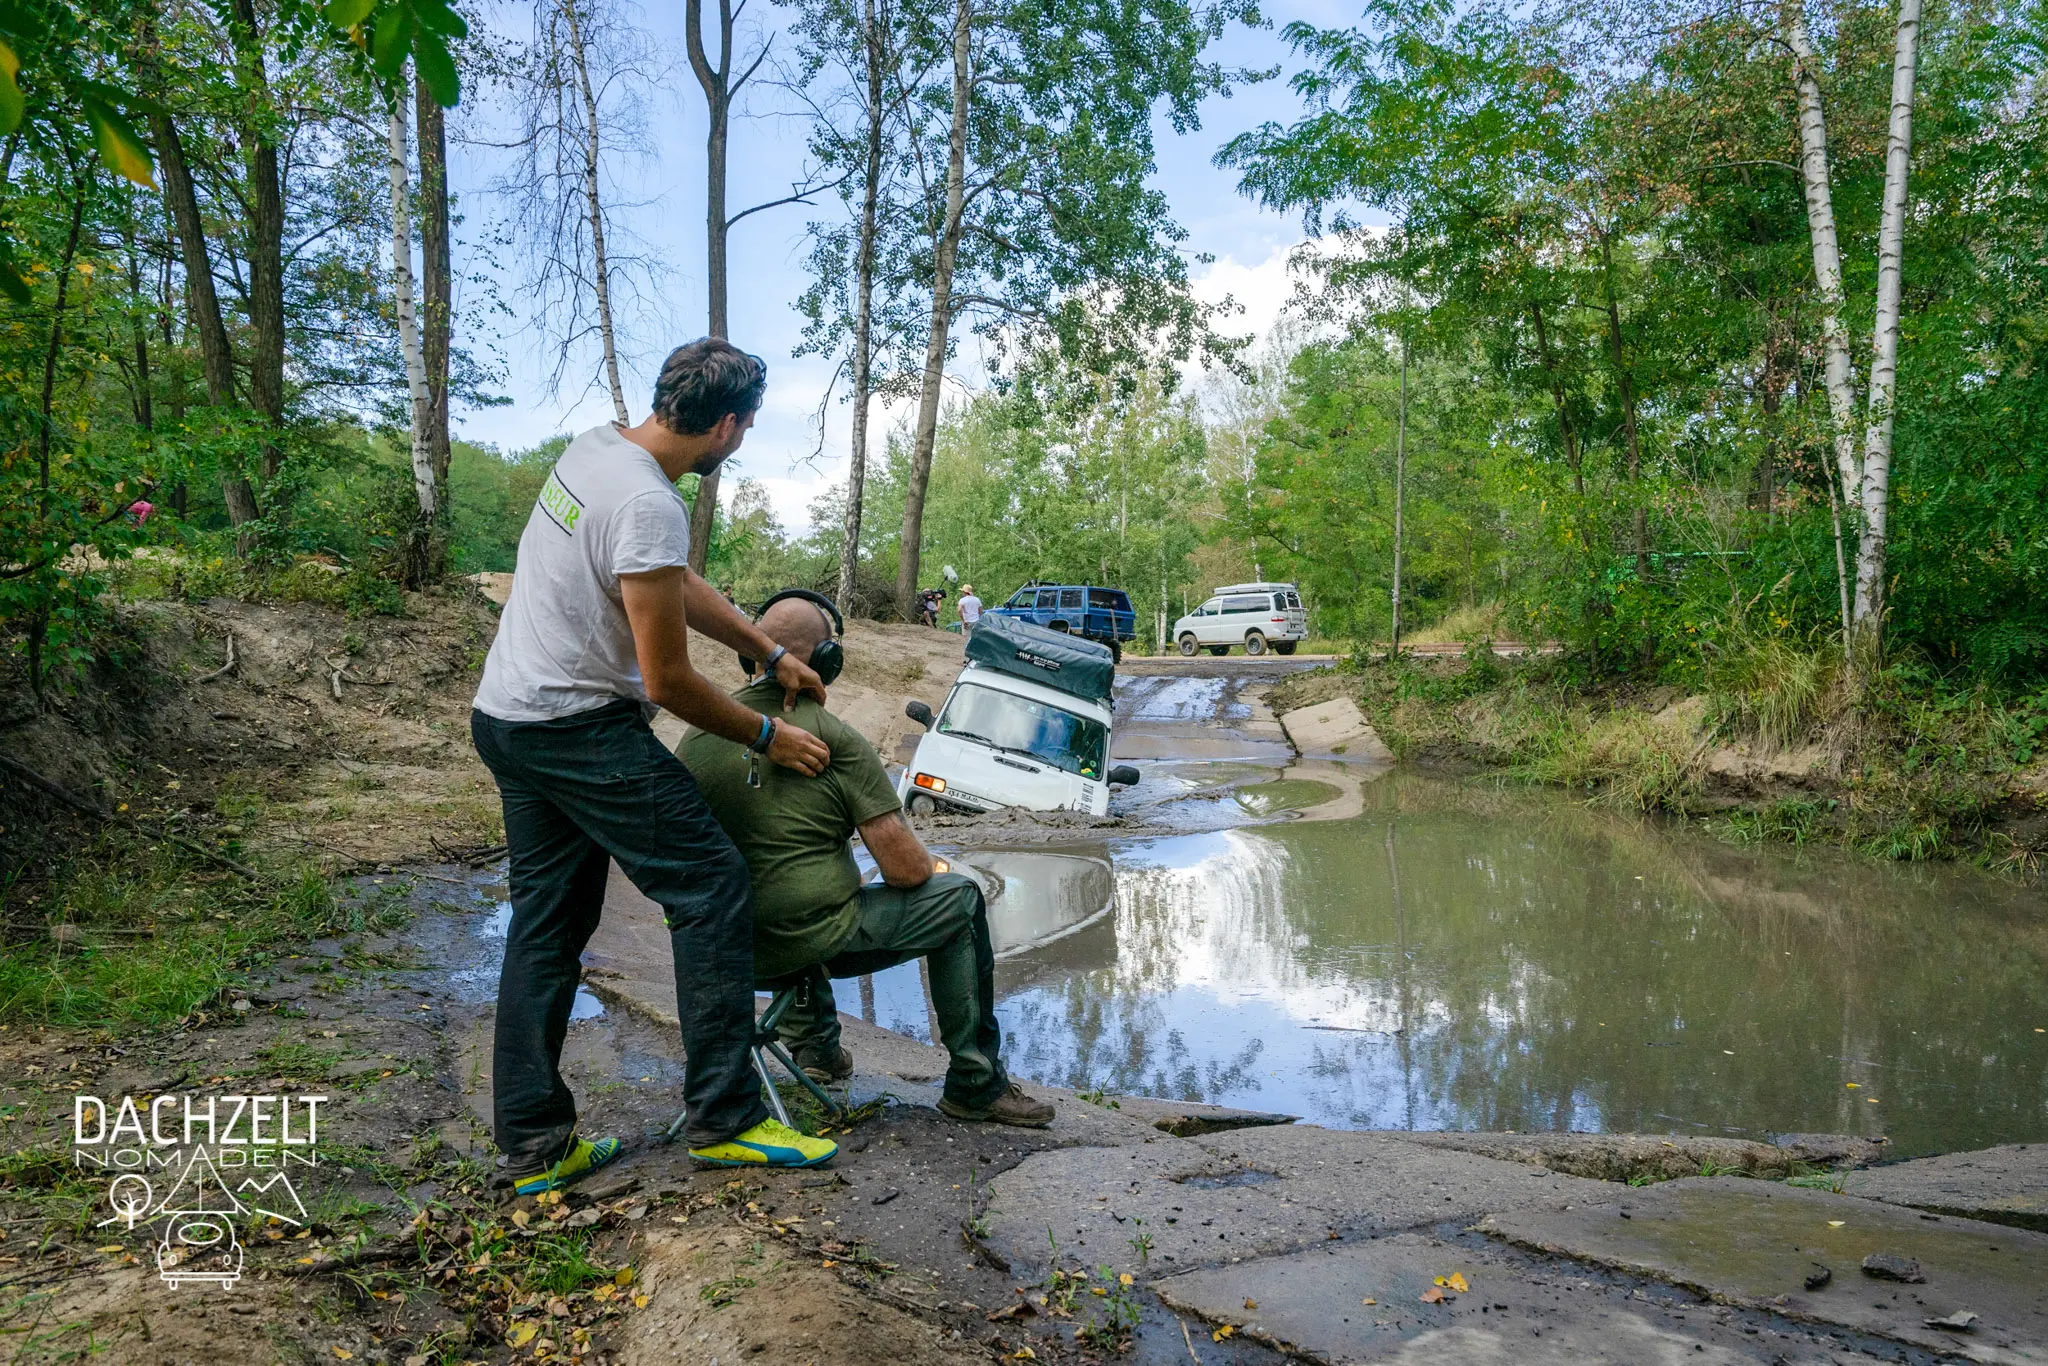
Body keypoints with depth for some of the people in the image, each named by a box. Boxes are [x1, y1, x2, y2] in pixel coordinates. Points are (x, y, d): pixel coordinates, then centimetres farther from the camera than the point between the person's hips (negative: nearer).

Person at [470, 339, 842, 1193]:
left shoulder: (595, 448, 9)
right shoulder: (649, 506, -22)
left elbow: (678, 586, 19)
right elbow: (668, 681, -18)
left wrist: (771, 654, 22)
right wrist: (766, 736, -4)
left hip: (508, 720, 10)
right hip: (579, 728, -10)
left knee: (547, 924, 14)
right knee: (712, 891, -3)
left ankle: (534, 1147, 20)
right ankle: (724, 1118, 3)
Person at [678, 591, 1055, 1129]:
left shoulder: (698, 733, 2)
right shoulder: (835, 739, -15)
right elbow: (906, 868, -15)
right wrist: (924, 864, 8)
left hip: (724, 946, 7)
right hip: (816, 941, -7)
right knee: (960, 899, 9)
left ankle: (814, 1044, 36)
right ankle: (975, 1084, 14)